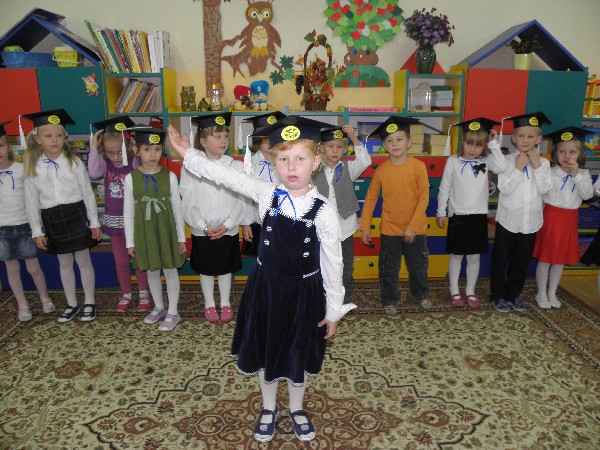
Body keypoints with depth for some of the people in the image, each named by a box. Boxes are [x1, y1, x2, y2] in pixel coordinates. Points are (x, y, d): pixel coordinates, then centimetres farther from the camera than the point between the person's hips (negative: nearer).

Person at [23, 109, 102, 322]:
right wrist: (37, 231, 2)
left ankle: (89, 303, 22)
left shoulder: (74, 162, -3)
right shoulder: (33, 168, 1)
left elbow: (88, 193, -1)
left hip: (76, 215, -2)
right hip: (52, 219, 2)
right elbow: (32, 201, 4)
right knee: (64, 264, 14)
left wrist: (94, 222, -2)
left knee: (83, 261, 7)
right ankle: (71, 304, 29)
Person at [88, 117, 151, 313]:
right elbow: (94, 173, -21)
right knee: (120, 261, 14)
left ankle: (143, 294, 26)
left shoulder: (134, 162, -11)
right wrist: (94, 148, -20)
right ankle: (126, 295, 30)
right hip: (114, 219, 4)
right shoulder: (105, 164, -2)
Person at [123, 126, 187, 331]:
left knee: (170, 270, 7)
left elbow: (177, 208, -2)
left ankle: (172, 312, 22)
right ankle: (159, 307, 35)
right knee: (152, 271, 15)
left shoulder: (169, 176, -7)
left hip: (166, 230, -1)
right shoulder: (131, 178, -5)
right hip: (144, 232, 2)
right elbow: (128, 212, 0)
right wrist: (130, 242, 0)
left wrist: (181, 237, -2)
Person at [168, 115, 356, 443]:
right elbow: (225, 175, -4)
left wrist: (334, 310, -5)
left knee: (299, 353, 18)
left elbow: (332, 264, -11)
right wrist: (188, 154, -5)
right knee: (265, 350, 19)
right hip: (266, 286, 2)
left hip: (304, 291, -2)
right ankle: (269, 408, 45)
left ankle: (297, 409, 46)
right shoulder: (266, 194, -11)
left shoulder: (324, 212, -17)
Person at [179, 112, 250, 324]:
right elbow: (188, 203, -7)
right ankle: (209, 304, 34)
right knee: (205, 269, 15)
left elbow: (241, 201, -7)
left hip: (228, 231, 0)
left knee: (225, 268, 15)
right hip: (201, 232, 0)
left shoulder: (236, 166, -7)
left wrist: (226, 225, -14)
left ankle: (225, 303, 33)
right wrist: (204, 227, -14)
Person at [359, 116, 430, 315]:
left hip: (415, 230, 0)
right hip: (390, 230, 0)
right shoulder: (381, 170, -7)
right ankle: (389, 301, 30)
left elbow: (424, 198, -11)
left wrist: (412, 226, -15)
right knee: (389, 269, 10)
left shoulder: (418, 166, -11)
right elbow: (370, 199, 0)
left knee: (419, 266, 18)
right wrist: (365, 227, -1)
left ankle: (421, 294, 42)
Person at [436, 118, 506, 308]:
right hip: (458, 216, -2)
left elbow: (501, 168, -21)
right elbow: (444, 188, 0)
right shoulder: (453, 161, -4)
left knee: (475, 256, 10)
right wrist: (441, 212, 0)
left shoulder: (486, 161, 1)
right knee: (456, 255, 9)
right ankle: (454, 291, 22)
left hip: (479, 216, 2)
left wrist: (494, 145, -16)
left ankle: (470, 291, 25)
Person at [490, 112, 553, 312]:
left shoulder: (543, 162, 1)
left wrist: (537, 166, -15)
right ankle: (498, 296, 24)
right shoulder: (507, 160, -8)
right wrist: (518, 168, -19)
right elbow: (504, 188, -16)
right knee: (500, 260, 8)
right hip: (507, 220, -3)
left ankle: (514, 294, 31)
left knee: (521, 262, 14)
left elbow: (545, 189, -11)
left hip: (530, 222, 3)